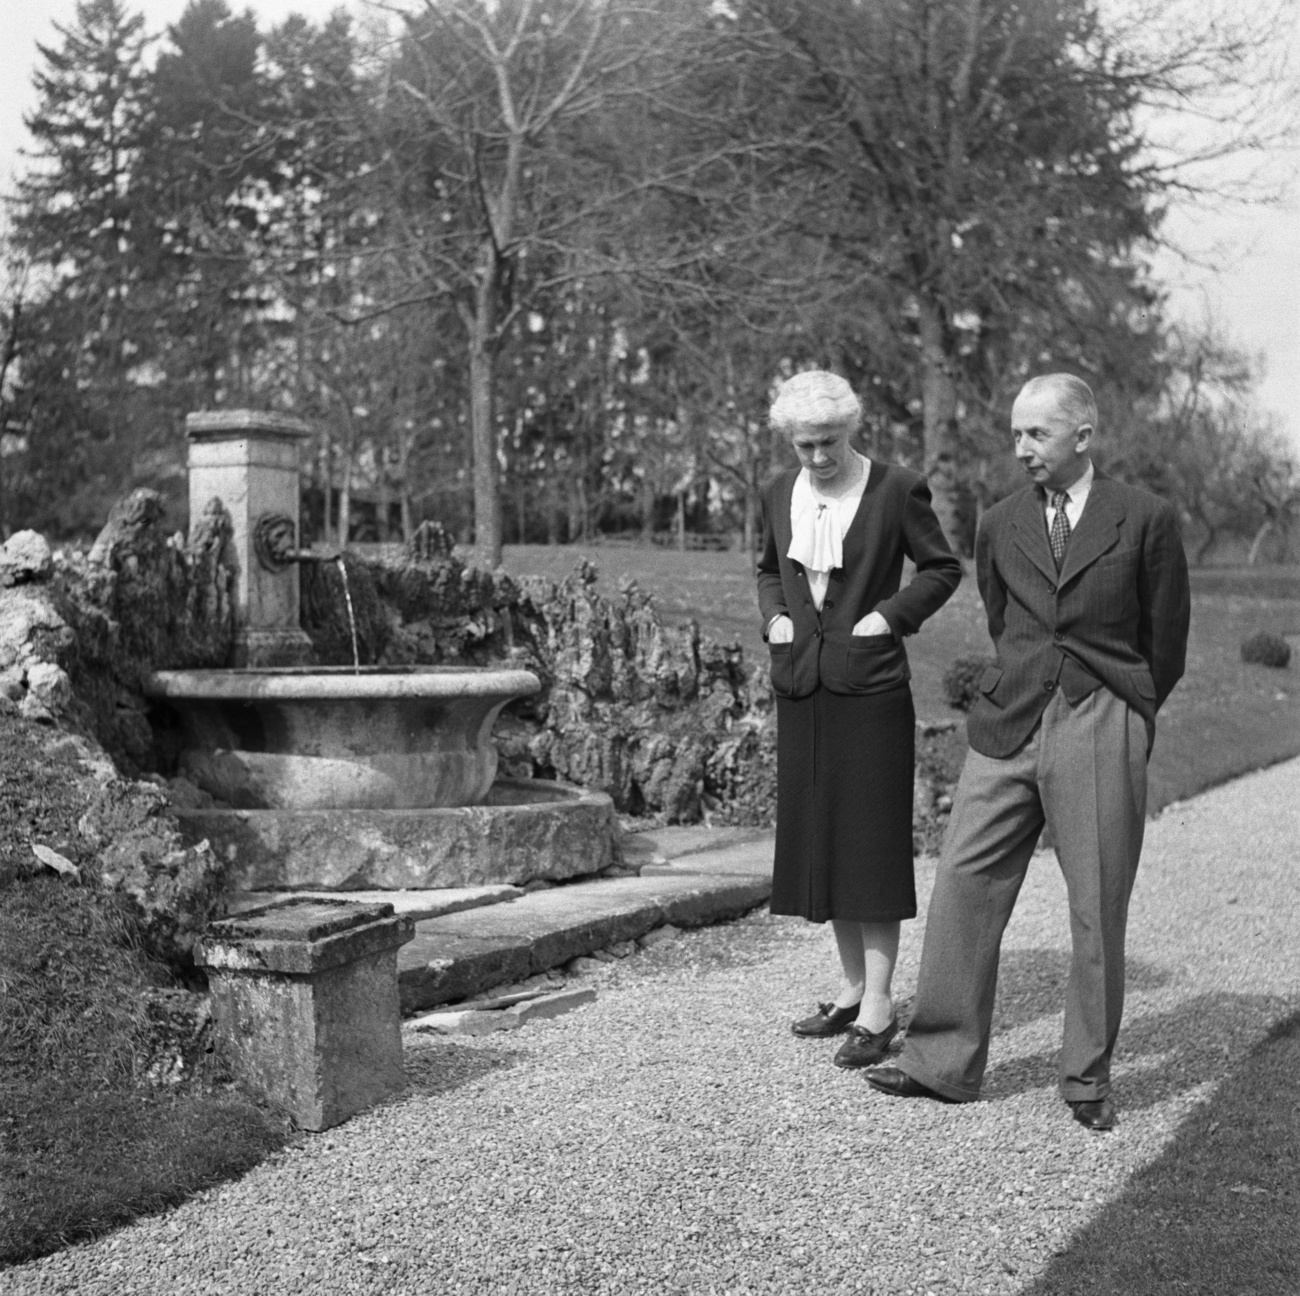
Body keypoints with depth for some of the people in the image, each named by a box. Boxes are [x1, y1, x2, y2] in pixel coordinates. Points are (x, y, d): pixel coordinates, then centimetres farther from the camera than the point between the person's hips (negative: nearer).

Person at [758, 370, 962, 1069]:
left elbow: (943, 568, 2)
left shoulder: (897, 490, -6)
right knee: (816, 838, 9)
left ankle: (878, 1004, 3)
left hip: (870, 686, -5)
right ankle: (852, 985, 22)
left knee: (873, 840, -3)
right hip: (801, 686, 6)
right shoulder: (780, 494, 8)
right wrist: (774, 616, 5)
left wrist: (890, 615, -10)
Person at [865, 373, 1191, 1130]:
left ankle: (1089, 1076, 17)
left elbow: (1166, 639, 8)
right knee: (965, 886, 1)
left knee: (1098, 909, 3)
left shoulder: (1145, 520, -1)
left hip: (1101, 733, -3)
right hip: (1009, 726, 4)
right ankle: (944, 1061, 11)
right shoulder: (1000, 527, 10)